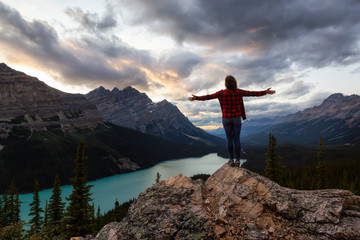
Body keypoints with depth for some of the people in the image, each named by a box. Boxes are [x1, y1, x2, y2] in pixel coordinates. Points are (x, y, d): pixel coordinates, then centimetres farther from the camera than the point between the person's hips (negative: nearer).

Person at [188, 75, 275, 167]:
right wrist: (265, 92, 5)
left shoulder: (222, 93, -12)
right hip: (236, 119, 1)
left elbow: (209, 96, -7)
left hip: (226, 119, 0)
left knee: (229, 139, 8)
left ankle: (231, 160, 11)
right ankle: (237, 160, 10)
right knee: (237, 139, 7)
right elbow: (253, 93, -5)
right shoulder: (239, 92, -10)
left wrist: (197, 98, 3)